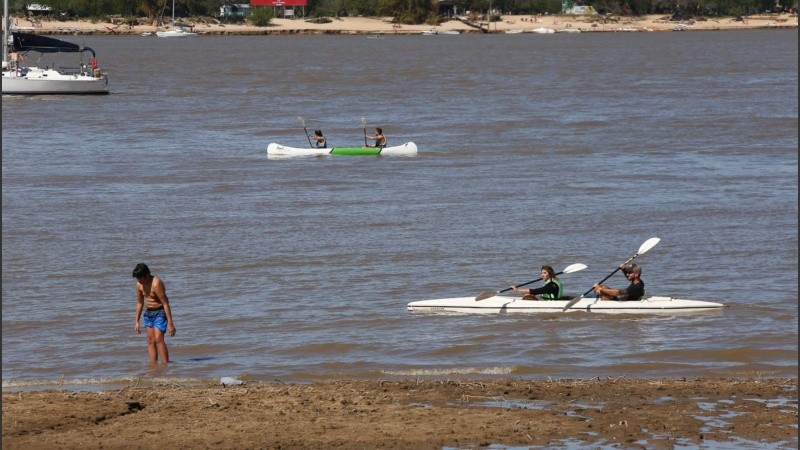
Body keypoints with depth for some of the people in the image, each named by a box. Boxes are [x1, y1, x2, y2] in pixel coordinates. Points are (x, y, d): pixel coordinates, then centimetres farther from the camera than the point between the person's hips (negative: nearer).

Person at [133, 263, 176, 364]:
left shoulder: (156, 284, -24)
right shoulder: (139, 284, -1)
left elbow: (165, 303, -24)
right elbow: (140, 303, 13)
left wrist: (170, 323, -25)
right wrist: (137, 322, 15)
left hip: (160, 313, -7)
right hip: (148, 313, 7)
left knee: (158, 339, -17)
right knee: (150, 341, 3)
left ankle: (165, 364, -15)